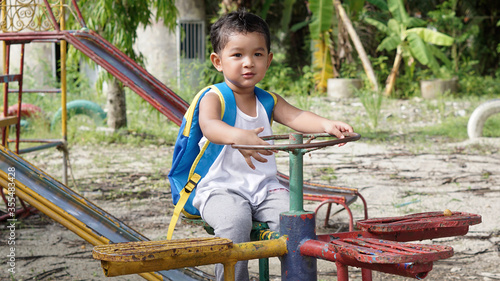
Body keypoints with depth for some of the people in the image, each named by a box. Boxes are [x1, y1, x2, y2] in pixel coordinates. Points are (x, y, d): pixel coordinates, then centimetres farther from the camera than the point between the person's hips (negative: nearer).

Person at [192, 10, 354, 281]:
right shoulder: (213, 98, -4)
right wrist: (237, 136, -51)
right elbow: (209, 125, -28)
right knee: (234, 222, -33)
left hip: (265, 187, 4)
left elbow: (294, 116, -7)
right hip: (221, 187, -4)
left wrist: (326, 125, -30)